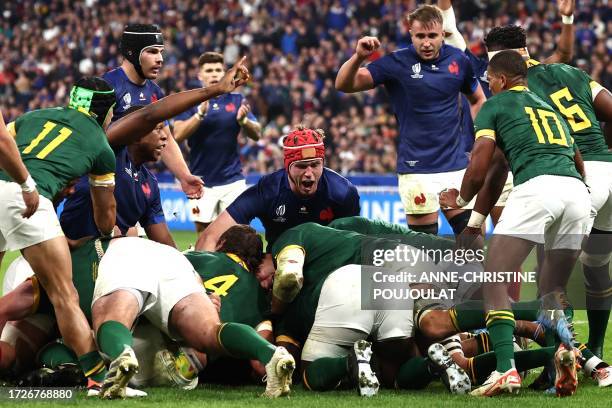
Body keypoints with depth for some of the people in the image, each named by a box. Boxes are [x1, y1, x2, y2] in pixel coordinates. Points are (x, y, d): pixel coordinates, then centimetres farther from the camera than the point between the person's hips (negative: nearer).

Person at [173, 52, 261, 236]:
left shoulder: (236, 100, 6)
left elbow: (256, 135, 1)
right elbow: (178, 135, -11)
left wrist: (243, 120, -20)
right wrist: (200, 113, -24)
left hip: (232, 180, 1)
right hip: (202, 181, -1)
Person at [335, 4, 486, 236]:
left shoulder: (458, 60, 3)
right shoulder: (396, 63, -8)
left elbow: (477, 99, 21)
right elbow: (344, 85, -14)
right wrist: (359, 57, -32)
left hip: (457, 165, 3)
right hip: (417, 171, -3)